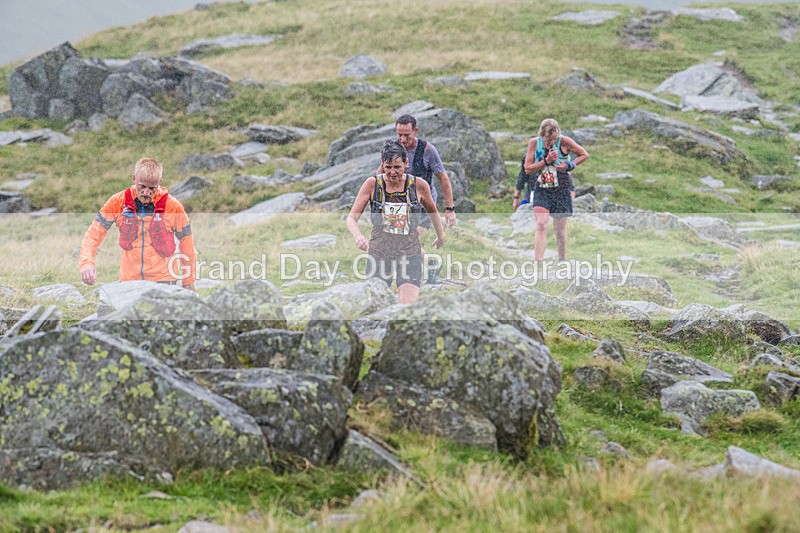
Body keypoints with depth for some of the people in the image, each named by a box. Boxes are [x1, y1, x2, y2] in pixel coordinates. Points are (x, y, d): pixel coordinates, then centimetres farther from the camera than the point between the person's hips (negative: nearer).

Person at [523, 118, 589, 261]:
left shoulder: (563, 141, -9)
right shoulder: (534, 143, -4)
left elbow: (584, 155, 2)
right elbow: (528, 169, -6)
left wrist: (569, 165, -12)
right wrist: (546, 161, -18)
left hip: (562, 190, -1)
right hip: (541, 190, 1)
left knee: (560, 230, 7)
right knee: (541, 226, -15)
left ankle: (563, 261, 25)